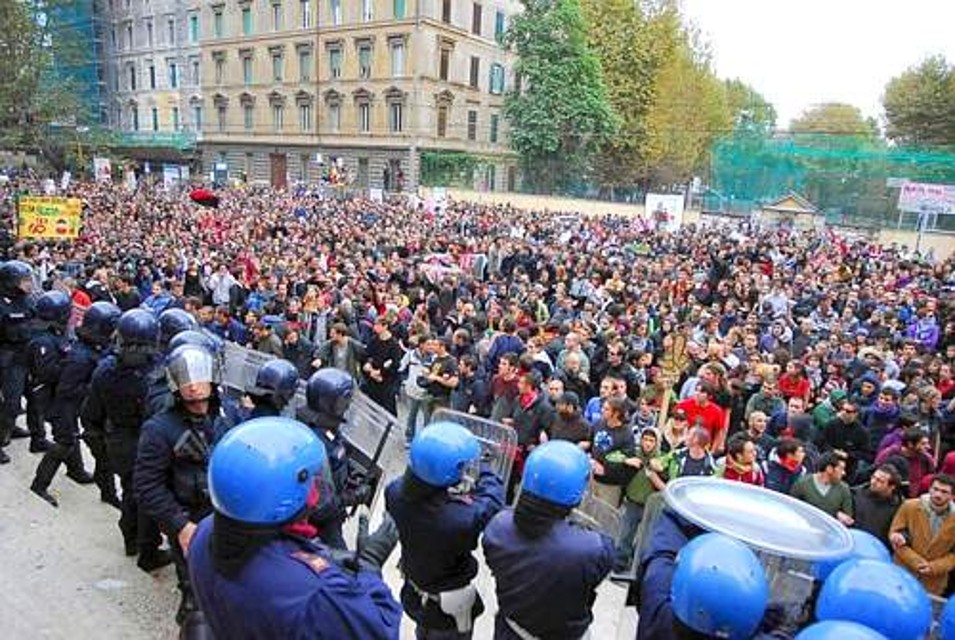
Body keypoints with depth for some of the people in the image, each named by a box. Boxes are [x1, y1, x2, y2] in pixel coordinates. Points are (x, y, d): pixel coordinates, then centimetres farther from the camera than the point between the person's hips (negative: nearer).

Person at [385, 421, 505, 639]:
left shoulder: (395, 493, -29)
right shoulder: (462, 520, -44)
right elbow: (492, 497, -23)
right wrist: (478, 467, -9)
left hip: (413, 594, 5)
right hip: (447, 611, -4)